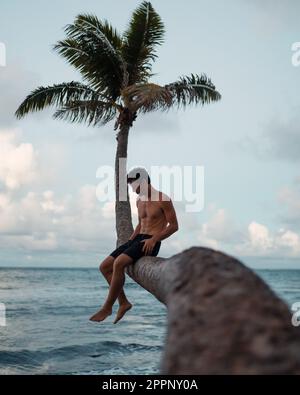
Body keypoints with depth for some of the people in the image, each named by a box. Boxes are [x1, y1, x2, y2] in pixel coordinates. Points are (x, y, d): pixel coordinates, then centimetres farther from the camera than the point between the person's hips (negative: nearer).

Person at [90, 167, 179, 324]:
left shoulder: (163, 199, -6)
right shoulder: (139, 201, 17)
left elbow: (174, 226, -7)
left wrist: (154, 239, -18)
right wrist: (129, 242, 13)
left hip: (151, 243, -9)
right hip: (137, 239, 9)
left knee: (118, 263, -29)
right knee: (104, 266, -4)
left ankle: (107, 307, -21)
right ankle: (123, 302, -1)